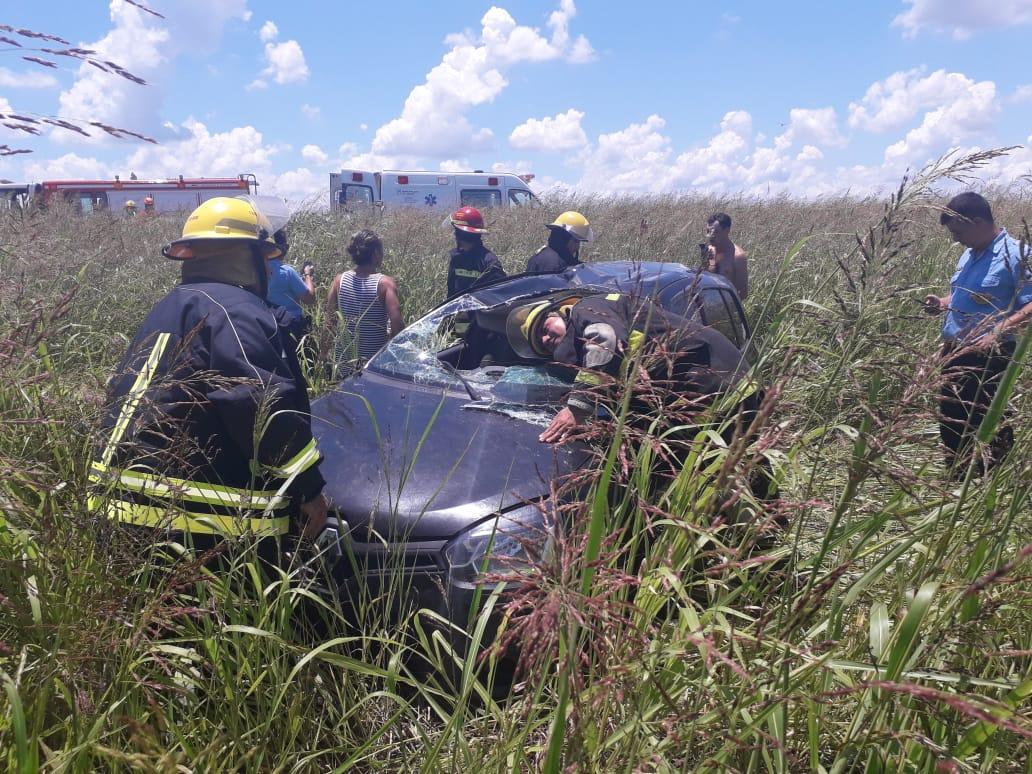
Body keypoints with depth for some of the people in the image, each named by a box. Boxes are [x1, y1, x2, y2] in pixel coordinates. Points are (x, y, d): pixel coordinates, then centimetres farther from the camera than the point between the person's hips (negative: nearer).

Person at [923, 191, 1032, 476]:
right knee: (951, 421, 16)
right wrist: (942, 303, 7)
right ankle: (958, 482, 31)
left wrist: (998, 331, -34)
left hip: (988, 357, -9)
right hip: (955, 352, 9)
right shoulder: (969, 256, 13)